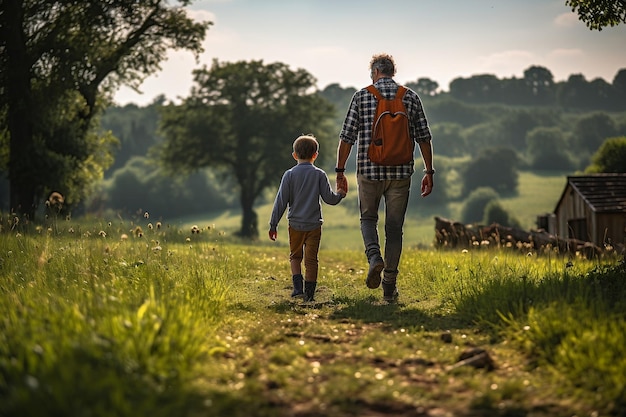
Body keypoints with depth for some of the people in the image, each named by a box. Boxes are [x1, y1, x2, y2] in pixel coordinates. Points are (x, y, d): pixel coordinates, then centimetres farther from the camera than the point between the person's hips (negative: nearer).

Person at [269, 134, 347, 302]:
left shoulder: (289, 175, -2)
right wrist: (340, 194, 19)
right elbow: (329, 198, -3)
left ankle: (298, 287, 3)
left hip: (295, 224, 1)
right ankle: (309, 293, 4)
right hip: (314, 224, -1)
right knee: (311, 259, 4)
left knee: (295, 256, 17)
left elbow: (281, 201, -3)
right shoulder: (319, 174, -3)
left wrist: (273, 224, 2)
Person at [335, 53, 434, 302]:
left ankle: (374, 256, -10)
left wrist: (340, 171, 5)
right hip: (401, 172, 1)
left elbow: (347, 136, -2)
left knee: (368, 218, 19)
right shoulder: (411, 97, 5)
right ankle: (390, 286, 8)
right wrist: (429, 172, 10)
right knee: (394, 227, 8)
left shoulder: (362, 96, 0)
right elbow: (423, 137, 4)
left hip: (369, 170, -1)